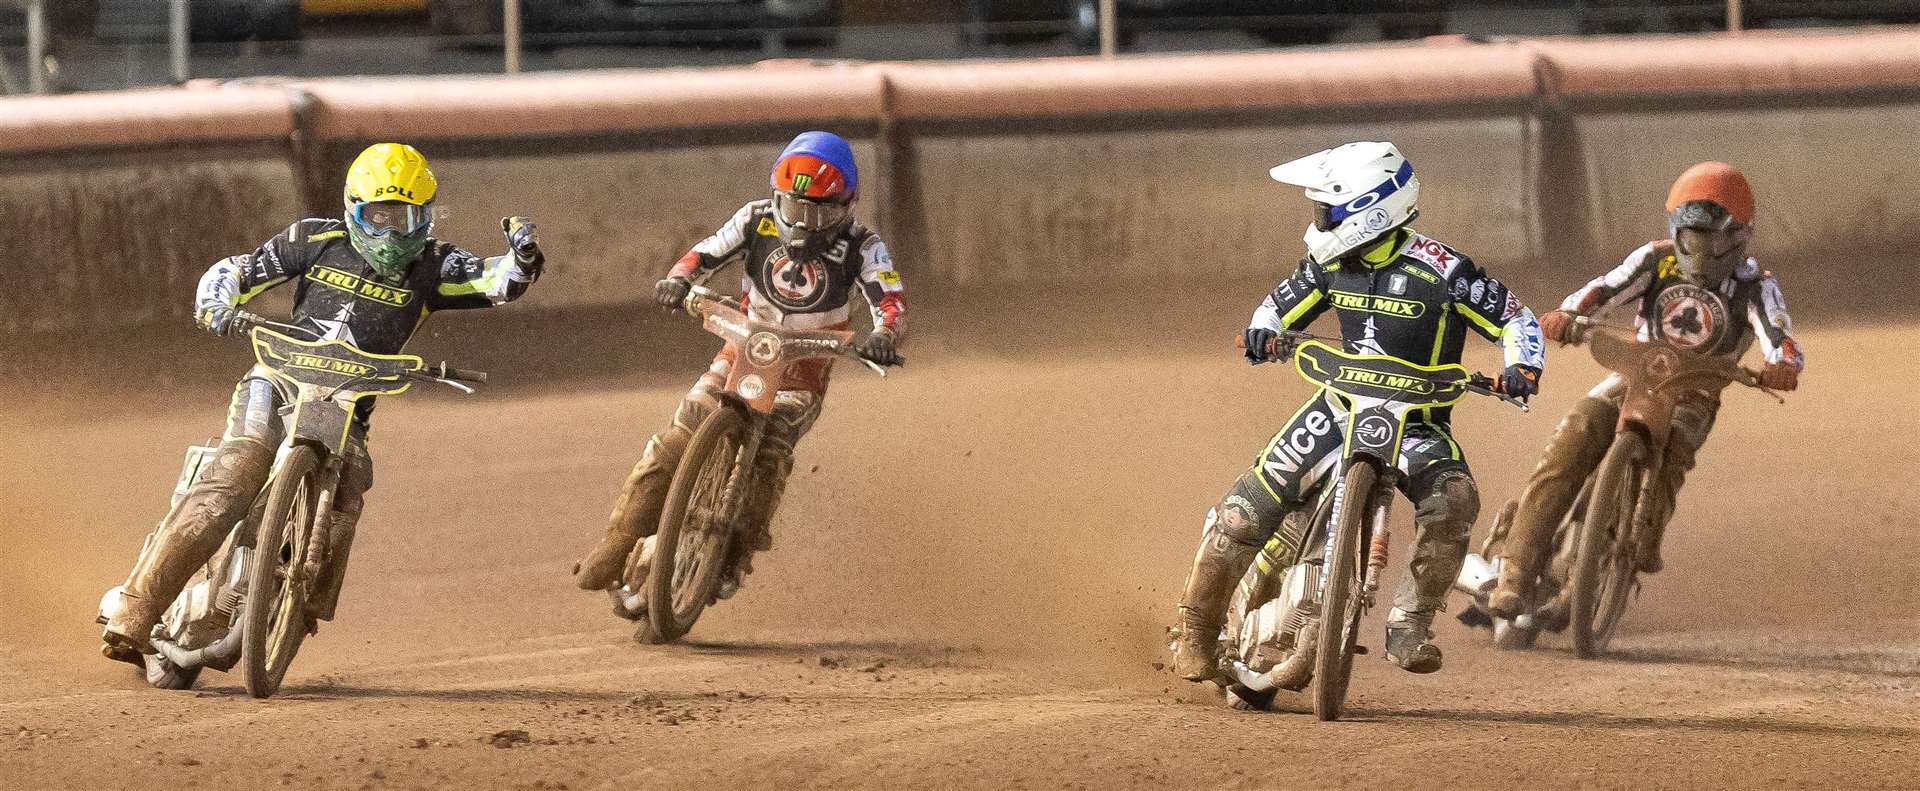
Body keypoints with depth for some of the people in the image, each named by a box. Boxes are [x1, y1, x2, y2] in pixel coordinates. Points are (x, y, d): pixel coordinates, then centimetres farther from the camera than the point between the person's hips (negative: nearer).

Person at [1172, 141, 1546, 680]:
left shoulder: (1441, 271, -16)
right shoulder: (1330, 263, -1)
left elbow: (1516, 318, -10)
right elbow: (1282, 303, 14)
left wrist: (1522, 369, -30)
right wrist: (1262, 332, -9)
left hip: (1416, 420, -3)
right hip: (1341, 406, 3)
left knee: (1452, 499, -34)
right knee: (1245, 510, -10)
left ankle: (1409, 627, -23)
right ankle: (1197, 627, 8)